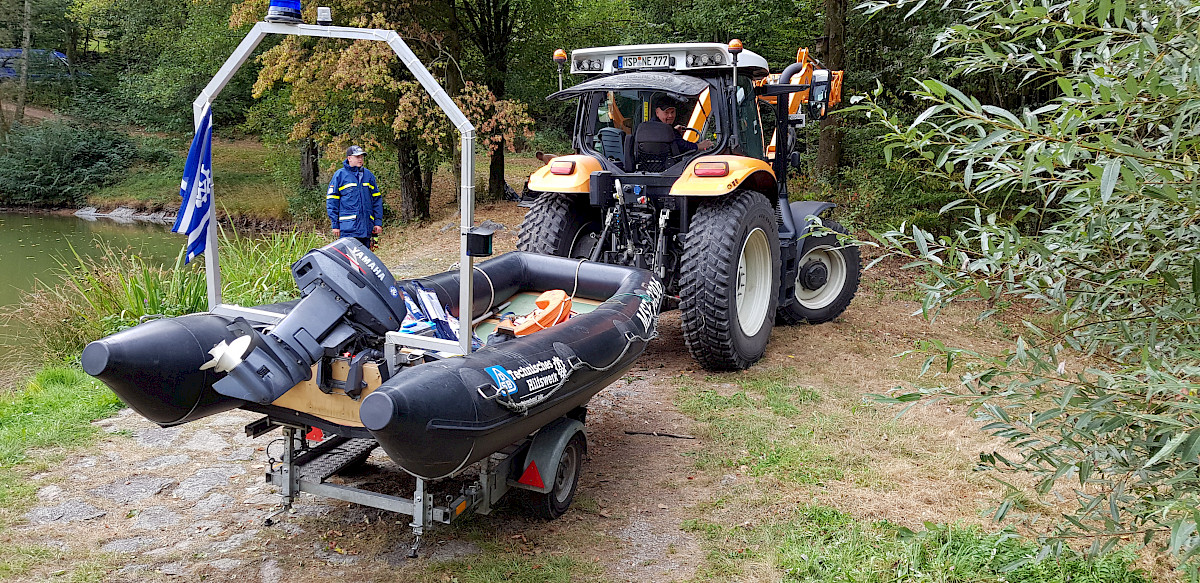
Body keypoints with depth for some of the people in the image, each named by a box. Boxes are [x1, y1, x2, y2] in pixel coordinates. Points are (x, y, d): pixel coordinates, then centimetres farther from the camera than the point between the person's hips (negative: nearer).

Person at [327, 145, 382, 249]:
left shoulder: (368, 175, 14)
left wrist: (378, 222, 10)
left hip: (366, 226, 4)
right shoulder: (340, 175, 1)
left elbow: (377, 199, 17)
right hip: (348, 226, -4)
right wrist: (335, 224, -5)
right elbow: (331, 200, 1)